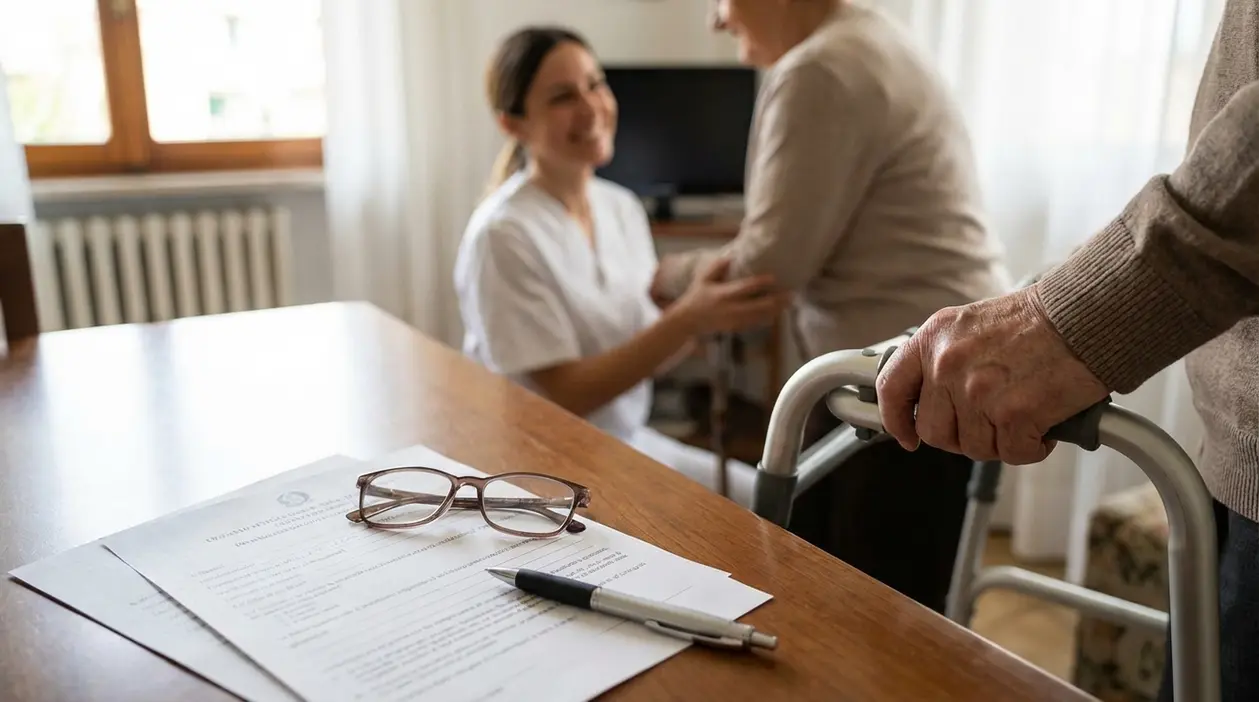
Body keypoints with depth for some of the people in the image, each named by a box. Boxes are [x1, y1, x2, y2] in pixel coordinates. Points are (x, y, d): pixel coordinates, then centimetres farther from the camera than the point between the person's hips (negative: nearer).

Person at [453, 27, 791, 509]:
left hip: (630, 443, 7)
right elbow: (566, 395, -21)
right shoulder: (505, 234, -20)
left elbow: (650, 352, 3)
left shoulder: (623, 207, 2)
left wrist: (700, 306, -17)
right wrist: (687, 320, -30)